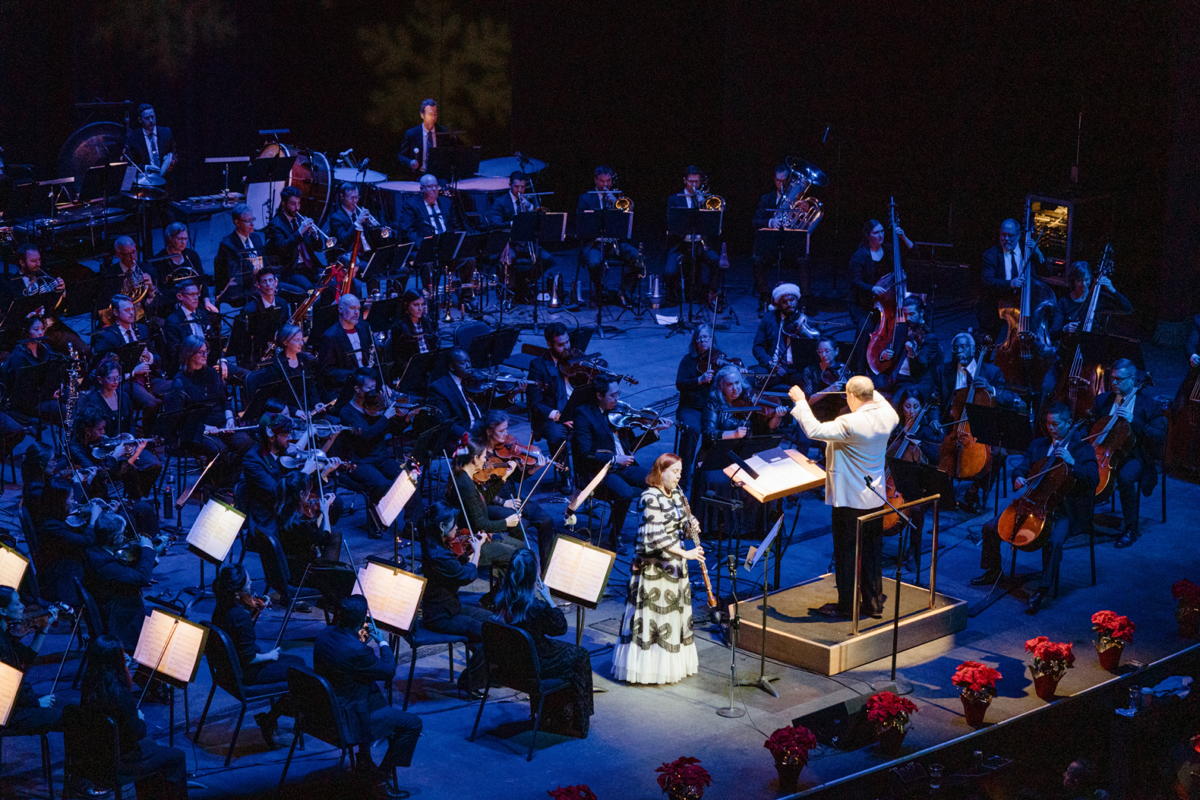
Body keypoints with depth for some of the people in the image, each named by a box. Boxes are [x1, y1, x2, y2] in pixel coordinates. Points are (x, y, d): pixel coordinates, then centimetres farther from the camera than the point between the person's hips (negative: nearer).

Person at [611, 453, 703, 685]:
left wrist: (691, 525, -5)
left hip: (675, 565, 9)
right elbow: (656, 536, -24)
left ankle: (672, 663, 24)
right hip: (653, 568, -8)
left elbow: (683, 523, 19)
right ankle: (648, 667, 4)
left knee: (674, 612, 14)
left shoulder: (677, 494, 8)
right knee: (653, 614, -3)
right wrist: (685, 553, -26)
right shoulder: (650, 499, -18)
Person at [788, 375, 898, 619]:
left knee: (846, 553, 4)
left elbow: (814, 430, -29)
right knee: (872, 551, 16)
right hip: (875, 497, 7)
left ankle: (847, 605, 12)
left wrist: (800, 402, -18)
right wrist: (873, 393, 31)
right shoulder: (887, 416, -3)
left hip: (849, 498, -7)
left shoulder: (850, 423, -26)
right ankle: (874, 603, 23)